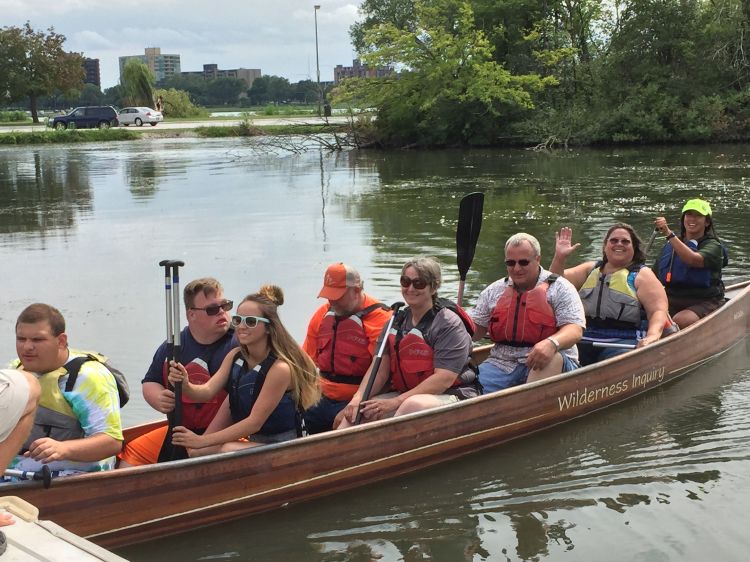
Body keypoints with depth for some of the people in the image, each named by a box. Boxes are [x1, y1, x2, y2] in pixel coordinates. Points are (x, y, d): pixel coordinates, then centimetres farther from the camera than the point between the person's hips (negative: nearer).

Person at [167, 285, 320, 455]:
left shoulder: (280, 368, -22)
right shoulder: (235, 356, 0)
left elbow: (255, 422, -22)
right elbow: (207, 391, -10)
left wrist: (202, 441, -25)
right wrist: (185, 385, -34)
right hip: (248, 440, 6)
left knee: (227, 450, -29)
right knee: (196, 451, -14)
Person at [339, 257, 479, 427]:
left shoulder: (449, 324, -10)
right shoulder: (398, 321, 12)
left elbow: (443, 380, -19)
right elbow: (381, 369, 6)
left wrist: (395, 402, -22)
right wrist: (358, 398, -13)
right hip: (406, 395, 7)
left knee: (413, 406, -37)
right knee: (355, 411, -14)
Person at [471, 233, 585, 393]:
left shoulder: (560, 288, 1)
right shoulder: (494, 291, 15)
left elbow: (575, 330, -11)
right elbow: (476, 330, 15)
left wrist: (552, 343, -32)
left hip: (555, 365, -3)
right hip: (501, 362, 3)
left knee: (552, 358, -39)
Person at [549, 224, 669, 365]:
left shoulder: (642, 275, 9)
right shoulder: (591, 269, 22)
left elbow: (658, 311, -3)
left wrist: (652, 336, -23)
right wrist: (560, 257, -2)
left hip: (622, 343, -3)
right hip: (582, 341, 4)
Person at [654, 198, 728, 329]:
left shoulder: (713, 246, -2)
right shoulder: (669, 246, 12)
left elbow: (694, 260, -25)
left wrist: (669, 234, -29)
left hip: (704, 303, -4)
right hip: (673, 302, 4)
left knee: (680, 322, -34)